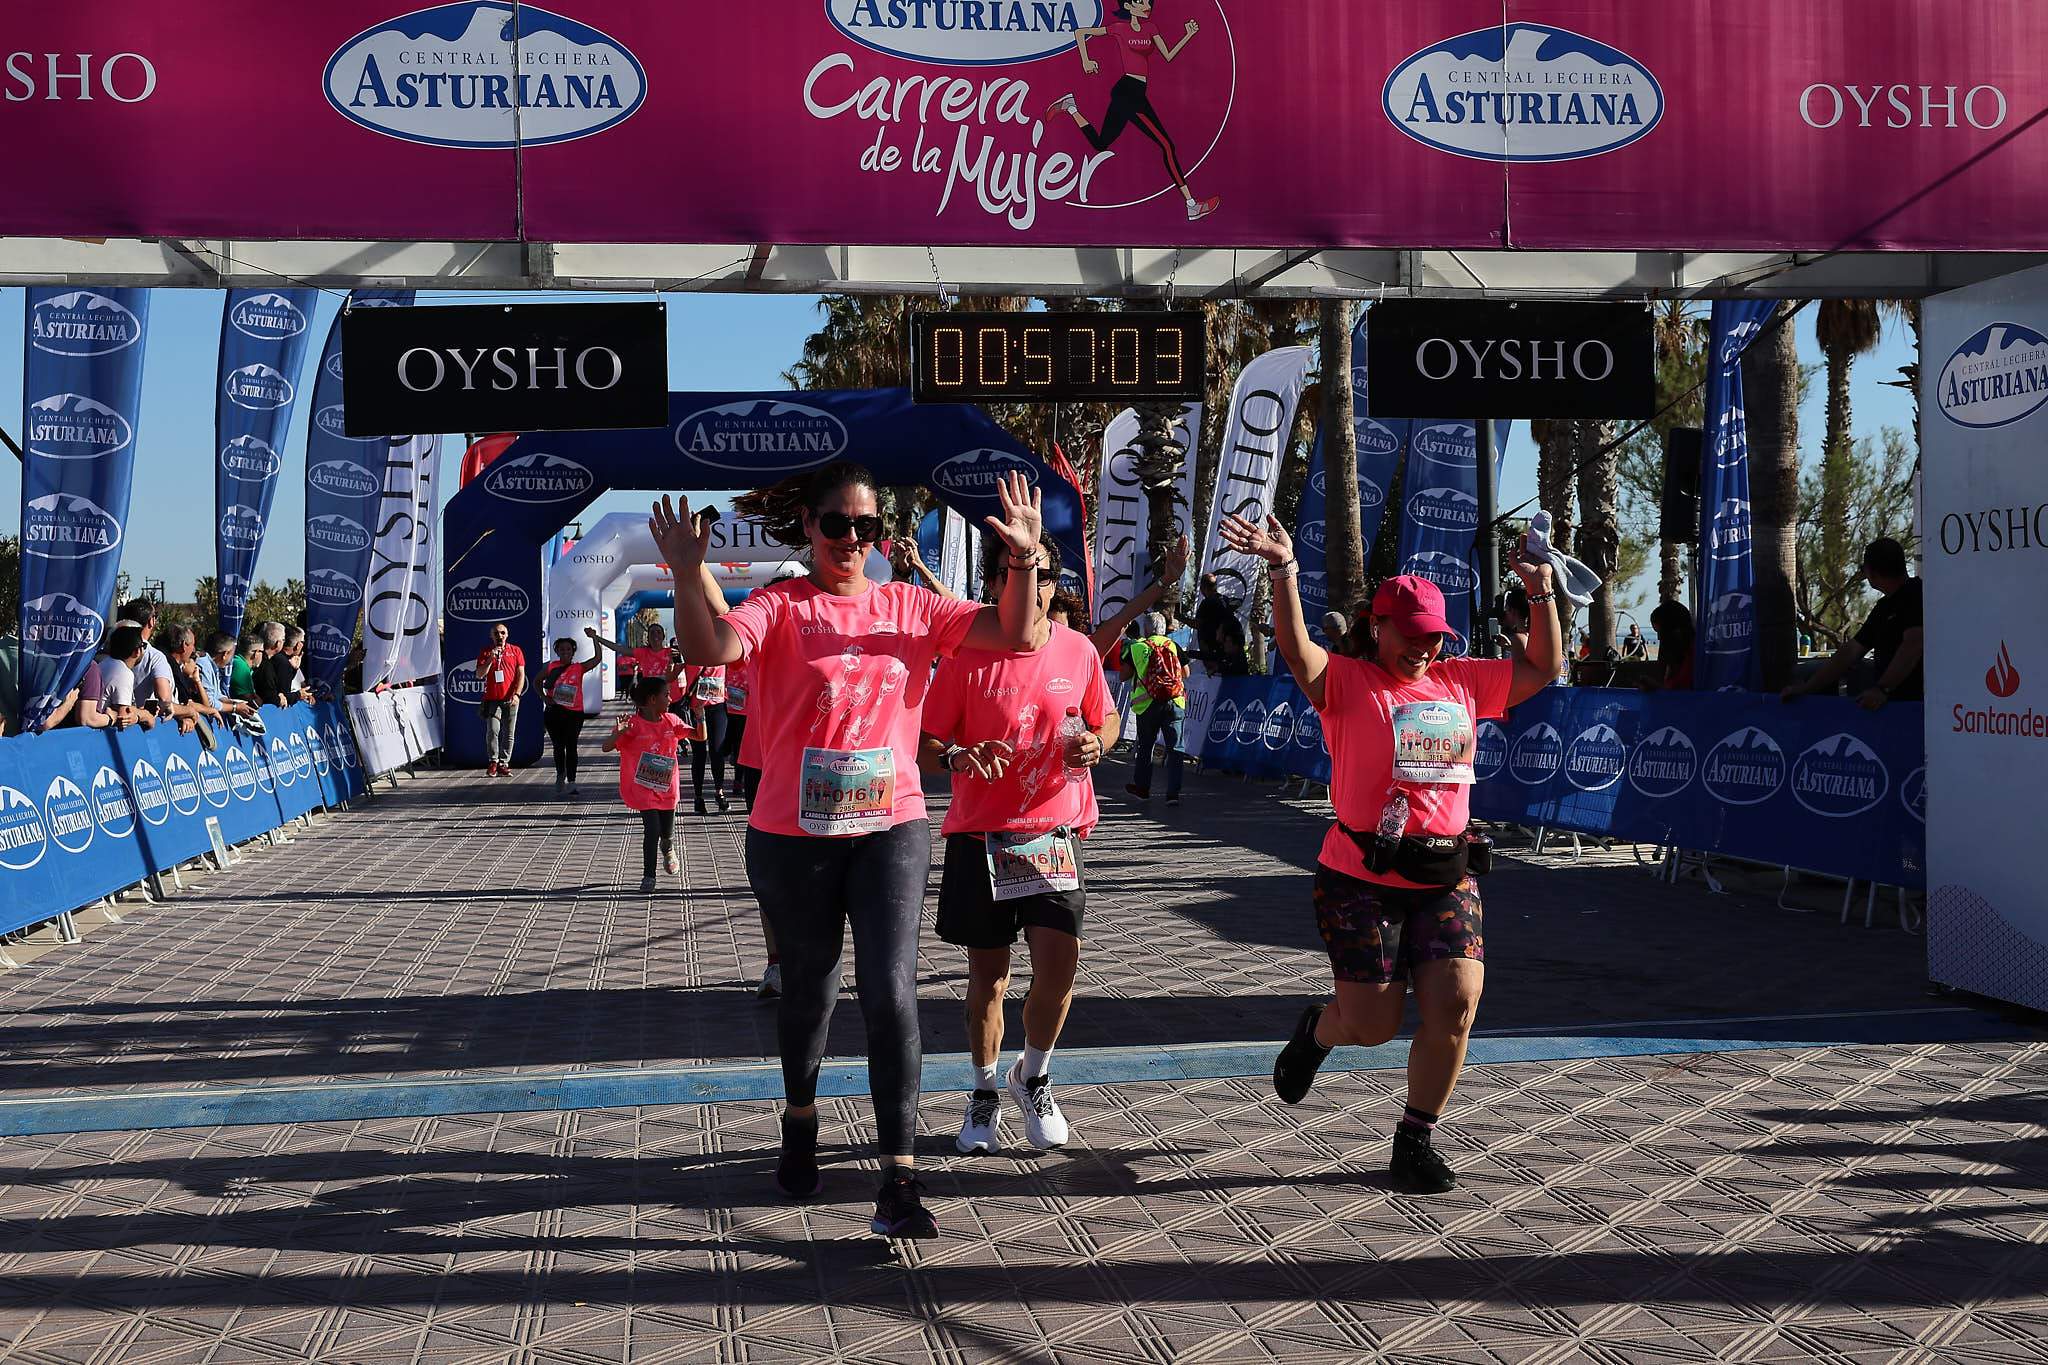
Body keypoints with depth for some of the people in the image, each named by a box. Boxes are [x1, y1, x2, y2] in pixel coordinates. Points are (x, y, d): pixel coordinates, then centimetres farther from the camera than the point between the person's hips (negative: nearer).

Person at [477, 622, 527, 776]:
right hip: (492, 699, 0)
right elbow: (479, 675, 2)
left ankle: (504, 764, 7)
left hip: (510, 700, 0)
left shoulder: (516, 651, 8)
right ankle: (493, 762, -1)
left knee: (508, 733, 2)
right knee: (492, 731, -11)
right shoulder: (485, 652, 9)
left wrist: (516, 694, -8)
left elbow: (521, 675, 4)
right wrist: (490, 659, -11)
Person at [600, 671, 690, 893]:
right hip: (644, 789, -4)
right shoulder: (632, 723, -14)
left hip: (667, 788, 4)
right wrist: (618, 733, -36)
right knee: (652, 829, -14)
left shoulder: (671, 721, -1)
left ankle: (668, 849, 48)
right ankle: (648, 876, 2)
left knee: (667, 832, 10)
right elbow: (606, 747, -16)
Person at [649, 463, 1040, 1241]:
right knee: (809, 988, 17)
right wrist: (687, 575, -41)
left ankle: (899, 1177, -6)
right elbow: (708, 647, -24)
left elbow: (1014, 636, -2)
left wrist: (1024, 560, -18)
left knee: (891, 993, -9)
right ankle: (800, 1120, 45)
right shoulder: (781, 609, -5)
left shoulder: (908, 608, 4)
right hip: (794, 838, -1)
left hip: (891, 832, 1)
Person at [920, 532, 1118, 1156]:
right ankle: (984, 1090, 28)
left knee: (1059, 960, -11)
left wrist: (1096, 743, -5)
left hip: (1054, 830, 1)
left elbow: (1107, 718, 18)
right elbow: (927, 747, -3)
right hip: (980, 834, -1)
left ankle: (1033, 1077, 15)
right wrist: (956, 757, -25)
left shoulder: (1079, 650, 1)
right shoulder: (967, 654, -6)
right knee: (988, 975, 6)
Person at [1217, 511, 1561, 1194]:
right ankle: (1316, 1030, 38)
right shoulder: (1347, 682, -5)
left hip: (1446, 877, 5)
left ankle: (1416, 1139, 11)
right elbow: (1297, 653, -23)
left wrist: (1543, 598, 9)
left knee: (1455, 1006, -8)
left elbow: (1542, 669, 19)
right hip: (1361, 880, -4)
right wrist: (1284, 573, -35)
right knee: (1374, 1023, 0)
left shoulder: (1460, 682, 12)